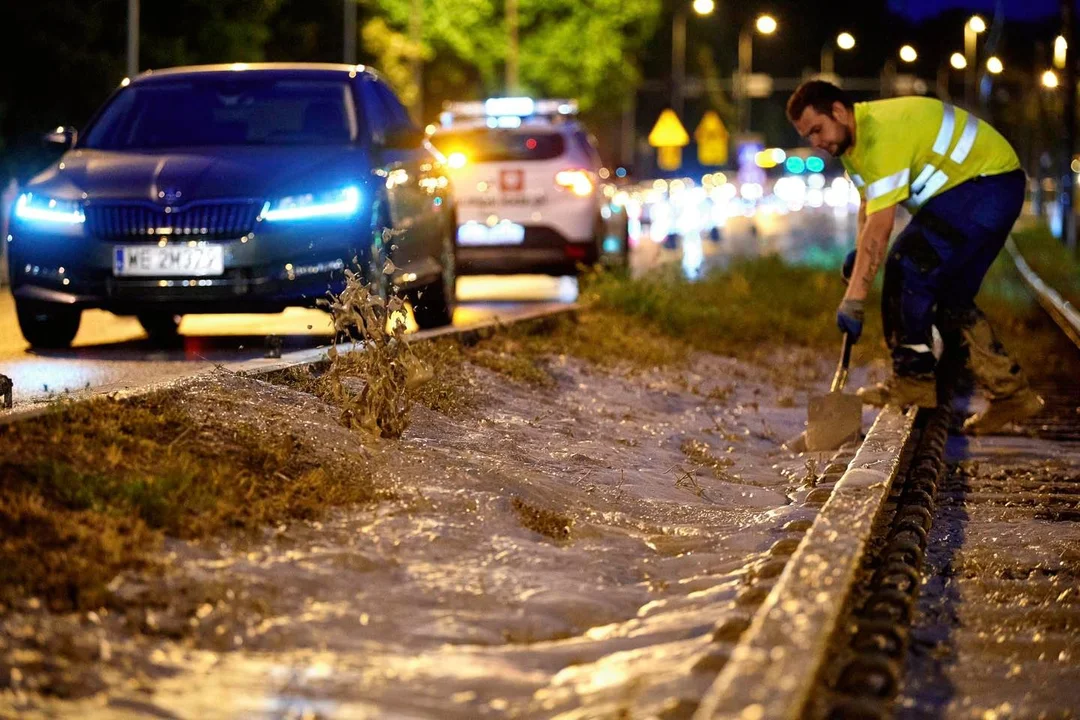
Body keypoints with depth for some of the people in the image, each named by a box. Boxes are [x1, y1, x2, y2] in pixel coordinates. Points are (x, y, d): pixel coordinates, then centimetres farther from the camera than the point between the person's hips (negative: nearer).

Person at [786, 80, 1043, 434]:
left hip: (988, 184, -11)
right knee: (951, 298, 9)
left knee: (907, 266, -16)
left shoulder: (882, 134, -27)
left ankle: (913, 378, -9)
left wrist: (853, 299, -32)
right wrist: (859, 255, -8)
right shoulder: (852, 137, 7)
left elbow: (880, 226, -31)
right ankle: (1011, 394, 12)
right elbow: (869, 206, 11)